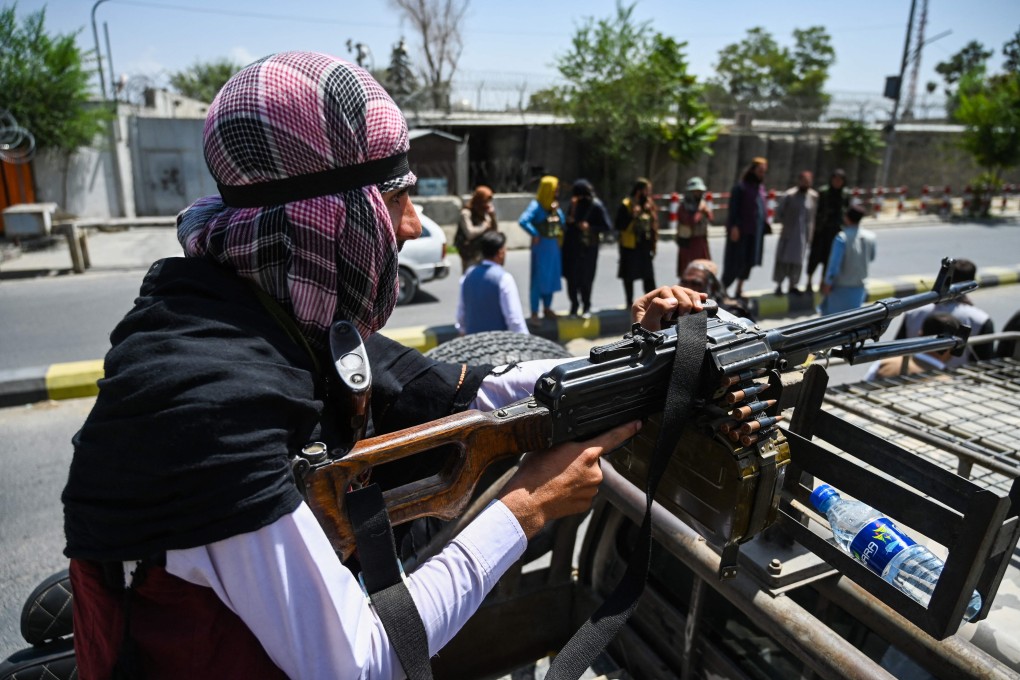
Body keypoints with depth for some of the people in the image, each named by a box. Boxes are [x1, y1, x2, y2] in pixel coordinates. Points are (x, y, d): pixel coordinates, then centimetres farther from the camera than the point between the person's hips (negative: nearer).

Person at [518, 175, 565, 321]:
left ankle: (547, 308, 28)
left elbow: (561, 222, 11)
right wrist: (535, 235, -18)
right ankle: (534, 312, 4)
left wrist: (557, 211, -6)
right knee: (539, 278, -3)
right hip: (541, 245, -7)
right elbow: (523, 221, -26)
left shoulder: (554, 204, 8)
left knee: (552, 277, 14)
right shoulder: (536, 205, -15)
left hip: (553, 245, 8)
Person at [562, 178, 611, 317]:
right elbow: (569, 222, 5)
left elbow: (606, 226, -6)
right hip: (572, 245, 3)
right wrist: (573, 210, -11)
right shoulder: (575, 204, 5)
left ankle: (586, 306, 20)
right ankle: (574, 304, 16)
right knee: (571, 277, 0)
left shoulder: (596, 205, -8)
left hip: (588, 247, -3)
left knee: (585, 278, 3)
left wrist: (590, 227, -18)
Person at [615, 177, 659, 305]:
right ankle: (629, 303, 17)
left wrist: (653, 245, 11)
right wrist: (632, 216, -25)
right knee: (629, 276, 5)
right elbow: (619, 226, -13)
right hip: (630, 246, -5)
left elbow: (654, 225, 16)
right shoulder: (626, 205, -8)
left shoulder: (649, 205, 11)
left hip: (645, 246, 5)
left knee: (649, 276, 5)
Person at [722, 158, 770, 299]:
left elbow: (762, 208, 17)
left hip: (756, 231, 7)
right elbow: (733, 208, -13)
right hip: (741, 230, -7)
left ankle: (739, 289, 19)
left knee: (748, 261, 10)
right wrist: (734, 227, -20)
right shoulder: (741, 187, -9)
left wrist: (765, 224, 10)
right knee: (735, 262, -4)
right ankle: (722, 288, 7)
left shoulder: (761, 187, 12)